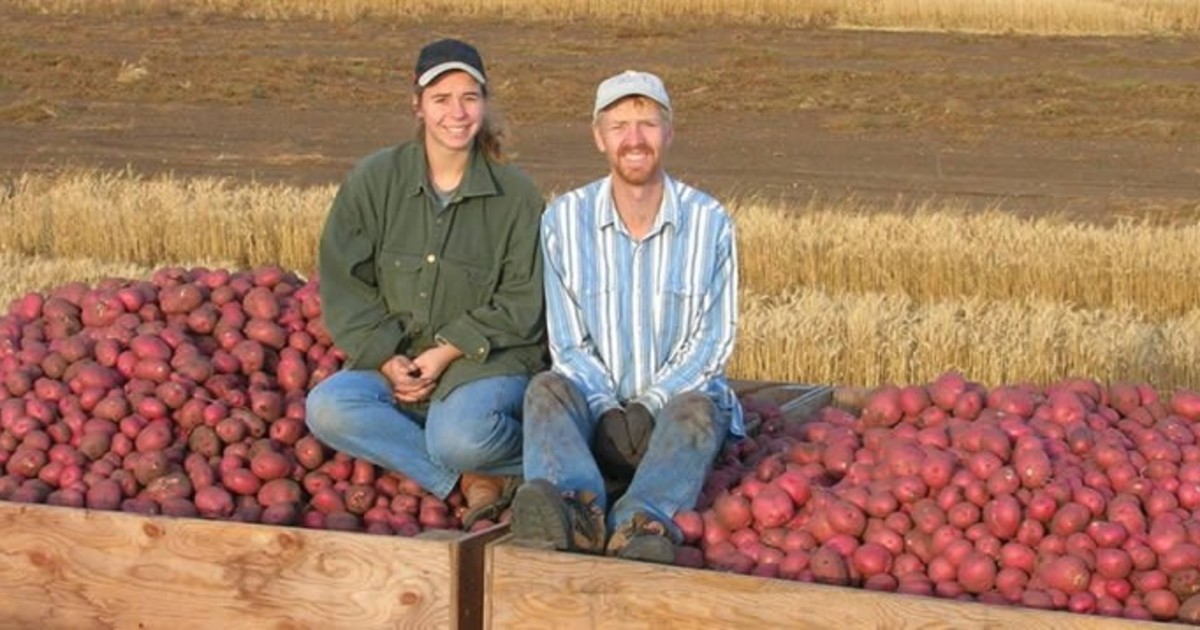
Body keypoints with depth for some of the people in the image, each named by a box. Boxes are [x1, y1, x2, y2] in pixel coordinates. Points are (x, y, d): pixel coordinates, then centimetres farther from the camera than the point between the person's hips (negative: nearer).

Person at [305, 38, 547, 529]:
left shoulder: (516, 194, 0)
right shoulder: (374, 180, 3)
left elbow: (520, 304, -1)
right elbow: (343, 284, 2)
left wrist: (447, 352, -13)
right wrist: (387, 360, -11)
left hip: (487, 359, -3)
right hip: (393, 362, 3)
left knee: (461, 436, -36)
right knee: (327, 408, -28)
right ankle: (473, 479, -20)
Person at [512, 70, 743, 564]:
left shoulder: (709, 221, 0)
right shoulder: (564, 220, 2)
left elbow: (714, 340, 1)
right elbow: (568, 343, 3)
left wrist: (649, 404, -14)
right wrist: (606, 409, -15)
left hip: (679, 398, -1)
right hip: (599, 406, 1)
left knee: (695, 410, -34)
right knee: (548, 389, -29)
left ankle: (642, 522, -61)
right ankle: (578, 509, -59)